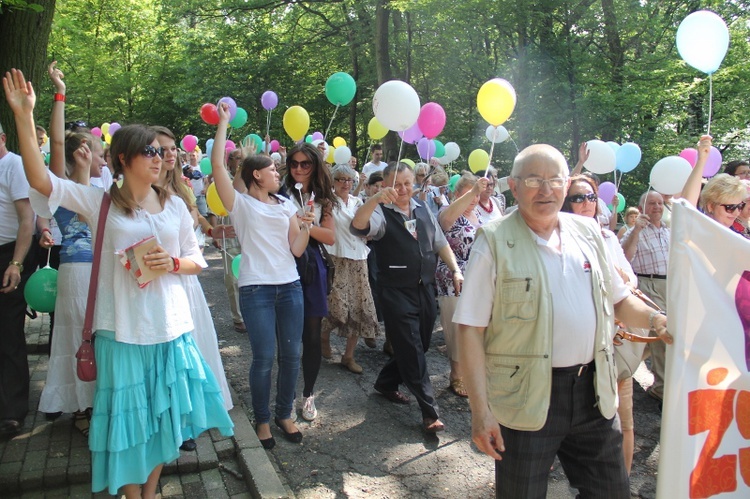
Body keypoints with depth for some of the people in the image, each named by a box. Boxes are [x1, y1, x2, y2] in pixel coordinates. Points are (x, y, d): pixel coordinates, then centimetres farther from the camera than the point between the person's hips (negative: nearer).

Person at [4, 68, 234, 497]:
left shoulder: (174, 205, 5)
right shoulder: (101, 202, -2)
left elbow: (197, 261, 9)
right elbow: (40, 179, -11)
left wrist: (172, 263, -12)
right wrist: (25, 116, -18)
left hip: (170, 327, 3)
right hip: (123, 328, -2)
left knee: (164, 413, 13)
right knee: (128, 416, 8)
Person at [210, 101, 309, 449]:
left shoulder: (286, 205, 14)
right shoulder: (240, 204, 2)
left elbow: (297, 249, 7)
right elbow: (217, 164, -11)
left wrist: (307, 228, -11)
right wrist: (223, 123, -5)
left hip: (290, 287, 5)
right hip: (257, 289, -4)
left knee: (291, 354, 6)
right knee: (264, 358, -2)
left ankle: (284, 414, 25)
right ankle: (262, 420, 17)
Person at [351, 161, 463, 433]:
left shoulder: (423, 210, 12)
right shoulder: (381, 212, -9)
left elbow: (440, 243, 18)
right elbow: (358, 226, -30)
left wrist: (455, 270, 9)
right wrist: (375, 199, -43)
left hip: (426, 290, 7)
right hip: (397, 292, -7)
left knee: (419, 346, 17)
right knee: (412, 352, -3)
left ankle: (386, 383, 40)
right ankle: (430, 412, 6)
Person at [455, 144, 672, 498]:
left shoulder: (587, 232, 8)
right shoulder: (495, 242, -9)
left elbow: (618, 299, 18)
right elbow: (470, 328, -12)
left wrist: (656, 320, -3)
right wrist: (480, 409, -16)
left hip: (593, 392, 5)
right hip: (527, 399, -5)